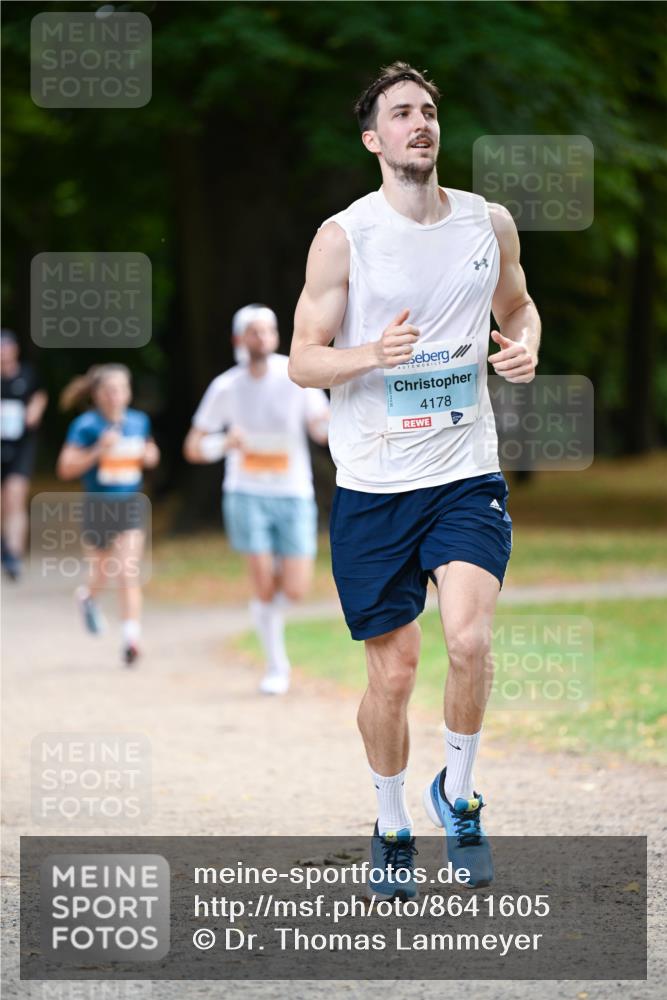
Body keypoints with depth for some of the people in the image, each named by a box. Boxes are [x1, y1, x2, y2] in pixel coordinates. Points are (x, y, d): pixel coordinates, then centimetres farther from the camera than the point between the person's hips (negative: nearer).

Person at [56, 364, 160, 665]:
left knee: (128, 574, -9)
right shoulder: (86, 425, -9)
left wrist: (149, 455, 0)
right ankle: (88, 596, 49)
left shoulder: (139, 422, 4)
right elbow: (66, 468, -12)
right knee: (103, 573, 13)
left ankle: (131, 639, -12)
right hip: (98, 505, -2)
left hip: (132, 505, 2)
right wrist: (98, 450, -22)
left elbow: (150, 452, 23)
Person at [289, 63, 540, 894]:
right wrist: (372, 353, -23)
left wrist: (526, 344, -1)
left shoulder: (490, 224, 4)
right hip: (372, 484, -1)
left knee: (468, 638, -20)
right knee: (392, 671, 4)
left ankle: (457, 796, 5)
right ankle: (391, 825, 27)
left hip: (466, 474, 1)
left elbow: (516, 305, 22)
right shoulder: (343, 236, -5)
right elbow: (302, 361, -3)